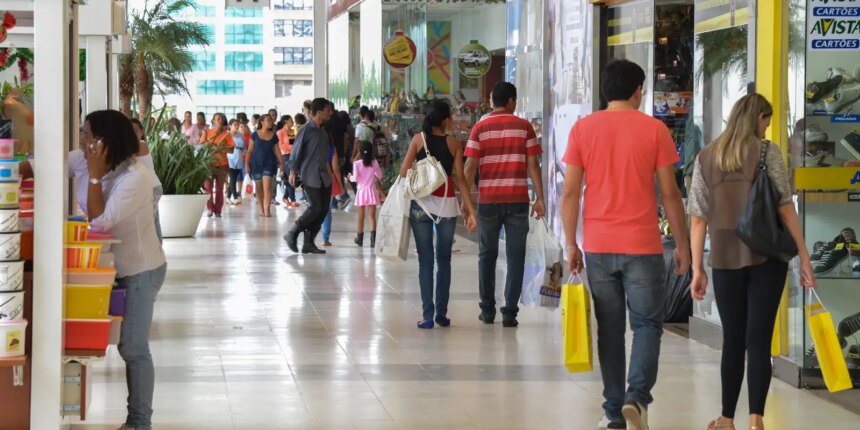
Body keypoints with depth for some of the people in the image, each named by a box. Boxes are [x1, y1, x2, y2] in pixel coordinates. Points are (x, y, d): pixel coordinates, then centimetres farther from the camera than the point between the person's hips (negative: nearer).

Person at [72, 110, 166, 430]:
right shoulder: (81, 161, -5)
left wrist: (95, 174, -29)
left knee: (133, 348, -4)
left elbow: (99, 221, -32)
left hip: (139, 271, -7)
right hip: (108, 267, 7)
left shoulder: (135, 178, -26)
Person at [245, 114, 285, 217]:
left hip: (269, 163, 0)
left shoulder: (273, 136, 5)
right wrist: (247, 163, -2)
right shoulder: (255, 135, 0)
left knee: (267, 186, -12)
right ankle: (261, 209, 13)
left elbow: (277, 151, 8)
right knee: (259, 187, 5)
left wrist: (281, 163, 3)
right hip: (256, 163, 0)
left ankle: (267, 209, -13)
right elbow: (250, 150, 1)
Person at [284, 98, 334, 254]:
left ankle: (308, 243, 10)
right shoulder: (306, 130, -10)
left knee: (324, 209, 3)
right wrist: (293, 171, -15)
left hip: (323, 176, 8)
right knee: (315, 207, -13)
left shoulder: (323, 131, 13)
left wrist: (329, 171, 16)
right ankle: (292, 235, 2)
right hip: (310, 176, -8)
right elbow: (296, 151, -10)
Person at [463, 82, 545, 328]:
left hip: (488, 200, 1)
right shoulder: (524, 127, 0)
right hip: (517, 200, -1)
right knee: (515, 257, 3)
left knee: (487, 255, 13)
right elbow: (533, 165, -2)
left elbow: (470, 167, -3)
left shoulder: (480, 128, 1)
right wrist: (539, 198, 2)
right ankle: (509, 312, -2)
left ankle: (487, 310, 16)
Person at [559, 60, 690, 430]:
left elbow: (570, 192, 0)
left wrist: (571, 244, 8)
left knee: (610, 329, 11)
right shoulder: (654, 129, -3)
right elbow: (669, 194, -2)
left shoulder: (582, 129, 2)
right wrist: (682, 244, 7)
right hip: (642, 246, -2)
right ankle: (637, 396, -12)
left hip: (598, 247, 2)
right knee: (647, 323, 7)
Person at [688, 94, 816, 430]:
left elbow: (697, 219, 5)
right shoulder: (768, 151, -2)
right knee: (759, 339, -2)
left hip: (725, 260, 3)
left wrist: (697, 269, 9)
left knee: (733, 339, 12)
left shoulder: (705, 158, 7)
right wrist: (804, 257, -2)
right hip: (765, 257, -3)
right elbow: (785, 209, -6)